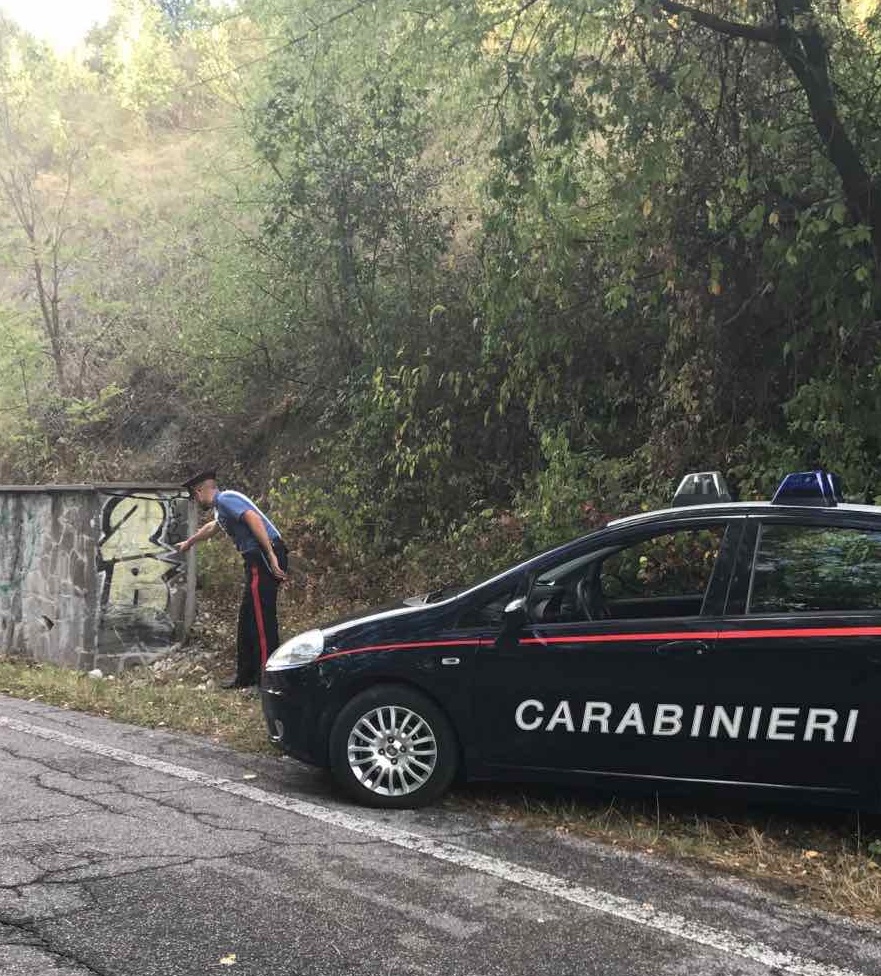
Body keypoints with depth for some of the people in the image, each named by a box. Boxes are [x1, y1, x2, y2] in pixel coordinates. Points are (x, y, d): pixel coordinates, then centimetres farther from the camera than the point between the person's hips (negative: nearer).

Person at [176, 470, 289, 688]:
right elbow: (212, 527, 47)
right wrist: (188, 543, 64)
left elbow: (253, 518, -21)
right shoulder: (222, 505, 25)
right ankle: (246, 676, 19)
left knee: (261, 620, -10)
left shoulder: (226, 499, -6)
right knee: (248, 619, 13)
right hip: (258, 561, 10)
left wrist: (271, 556, -26)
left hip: (264, 558, -10)